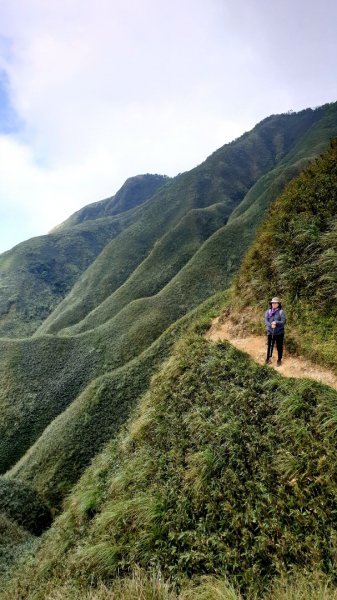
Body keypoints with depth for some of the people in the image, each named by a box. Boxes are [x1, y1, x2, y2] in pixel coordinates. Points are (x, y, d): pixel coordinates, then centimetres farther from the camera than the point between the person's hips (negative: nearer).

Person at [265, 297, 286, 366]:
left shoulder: (281, 312, -6)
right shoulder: (268, 311, 2)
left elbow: (283, 322, -12)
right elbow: (266, 321, -5)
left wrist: (276, 322, -29)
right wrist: (271, 325, -24)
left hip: (279, 333, -2)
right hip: (270, 332, 2)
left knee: (279, 347, 8)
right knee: (269, 346, 14)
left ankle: (279, 360, 23)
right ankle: (268, 358, 30)